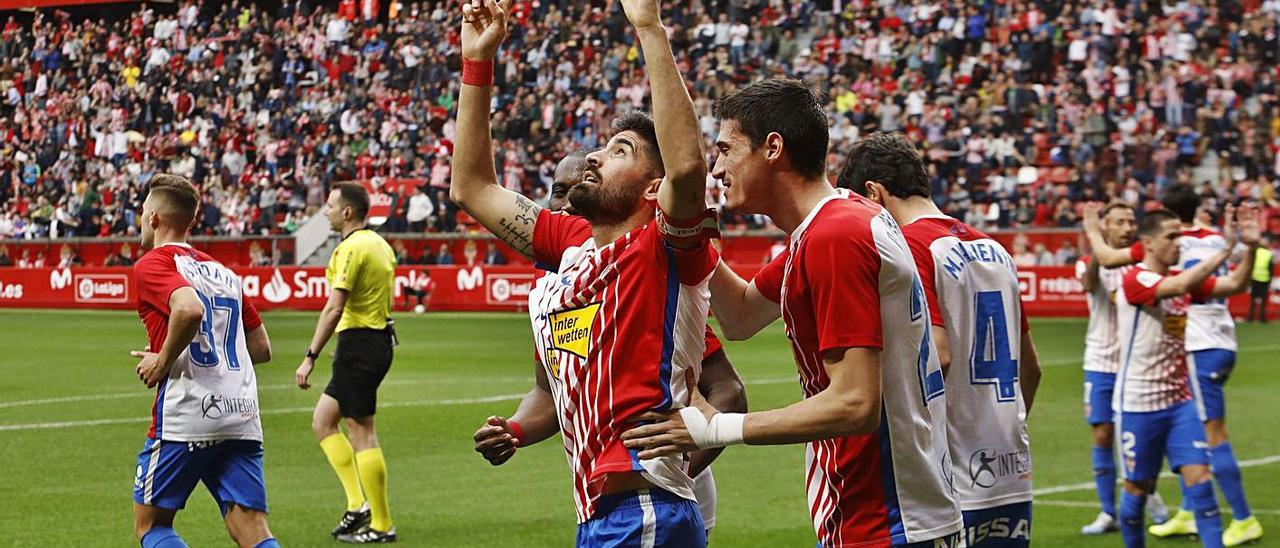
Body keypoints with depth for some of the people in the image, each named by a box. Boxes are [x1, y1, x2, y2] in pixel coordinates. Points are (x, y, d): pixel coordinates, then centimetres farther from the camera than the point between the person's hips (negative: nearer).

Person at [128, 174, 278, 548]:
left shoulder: (152, 265, -2)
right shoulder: (223, 272, 20)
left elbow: (189, 309, -23)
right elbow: (261, 347, 21)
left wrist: (163, 362, -10)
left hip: (184, 417, -6)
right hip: (242, 417, 6)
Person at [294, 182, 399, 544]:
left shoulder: (352, 248, -16)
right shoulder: (380, 244, 14)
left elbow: (334, 309, -22)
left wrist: (310, 357, -21)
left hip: (359, 342, -10)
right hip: (379, 337, 10)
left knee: (362, 432, -4)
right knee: (323, 420, 15)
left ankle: (381, 525, 0)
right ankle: (358, 504, 10)